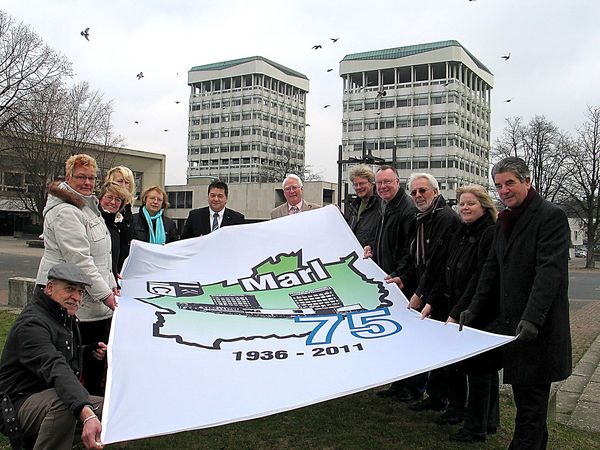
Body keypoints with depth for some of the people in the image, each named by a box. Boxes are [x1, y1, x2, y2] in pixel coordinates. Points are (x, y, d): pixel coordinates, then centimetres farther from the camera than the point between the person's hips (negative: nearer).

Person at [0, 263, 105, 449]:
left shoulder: (66, 318, 11)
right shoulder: (32, 324, -22)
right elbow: (56, 370, -39)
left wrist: (90, 352, 6)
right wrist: (86, 414, -52)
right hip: (20, 404, -10)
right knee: (65, 403, -38)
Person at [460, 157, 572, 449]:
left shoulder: (551, 216, -11)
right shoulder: (504, 221, 14)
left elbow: (550, 271, -20)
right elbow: (492, 269, 19)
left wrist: (532, 318, -28)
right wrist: (474, 309, 13)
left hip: (538, 328, -8)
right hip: (512, 323, 8)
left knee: (531, 399, 0)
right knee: (523, 394, 16)